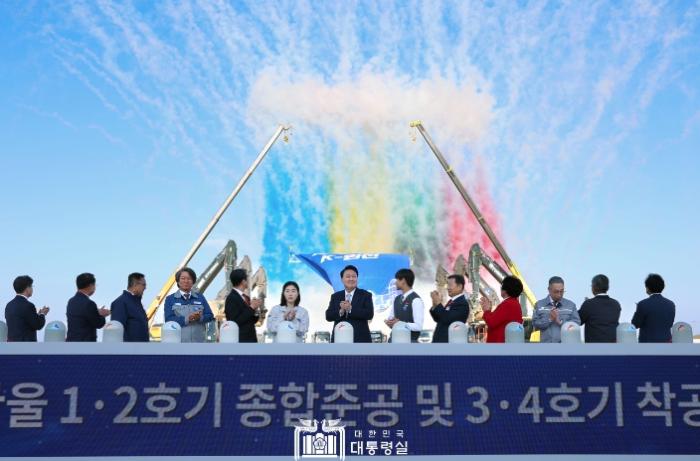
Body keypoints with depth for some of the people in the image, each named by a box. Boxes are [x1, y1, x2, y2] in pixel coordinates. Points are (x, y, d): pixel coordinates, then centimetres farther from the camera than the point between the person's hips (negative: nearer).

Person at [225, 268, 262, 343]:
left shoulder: (246, 298, 14)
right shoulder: (232, 298, -11)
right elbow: (235, 322, -20)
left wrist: (255, 309, -1)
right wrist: (251, 308, -16)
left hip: (251, 339, 8)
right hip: (239, 340, -8)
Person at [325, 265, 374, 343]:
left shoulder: (366, 295, 5)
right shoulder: (335, 296, 14)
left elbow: (370, 314, -9)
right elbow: (328, 316, 4)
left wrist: (350, 309, -17)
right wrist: (341, 311, -15)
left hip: (360, 340, -2)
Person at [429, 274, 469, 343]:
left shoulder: (462, 303, -14)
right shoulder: (451, 301, 16)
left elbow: (447, 319, -25)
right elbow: (438, 319, 17)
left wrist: (438, 304, -17)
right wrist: (435, 306, 0)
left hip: (449, 343, -10)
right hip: (439, 342, 10)